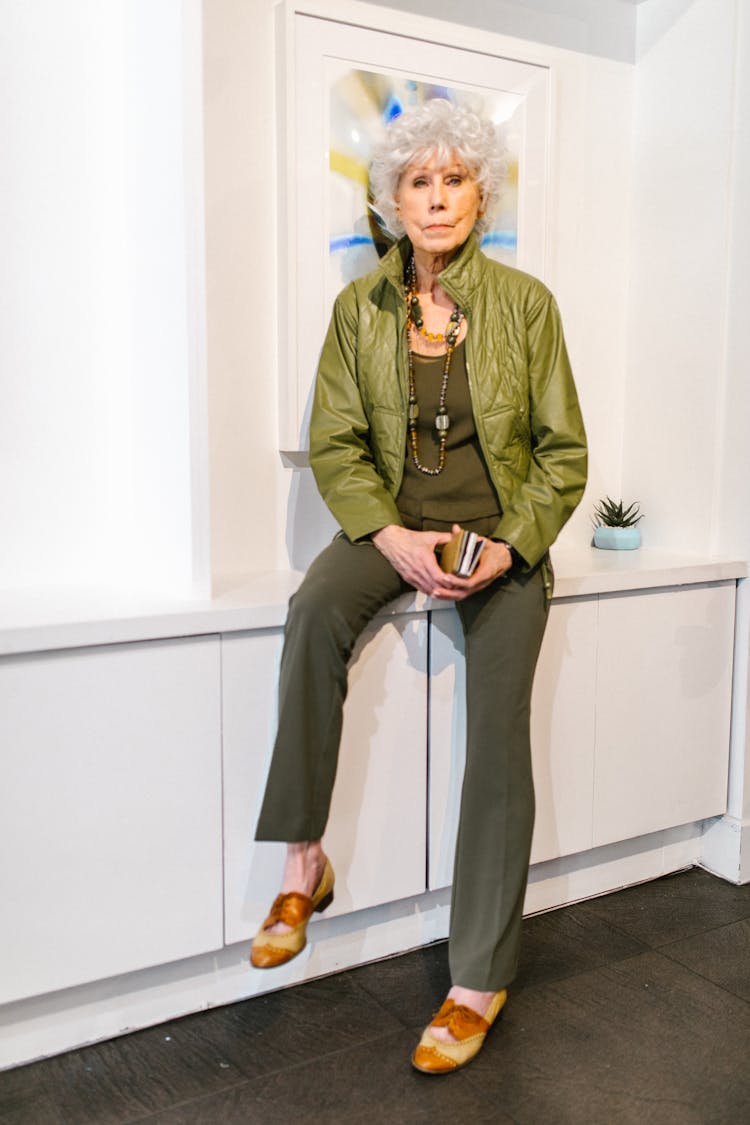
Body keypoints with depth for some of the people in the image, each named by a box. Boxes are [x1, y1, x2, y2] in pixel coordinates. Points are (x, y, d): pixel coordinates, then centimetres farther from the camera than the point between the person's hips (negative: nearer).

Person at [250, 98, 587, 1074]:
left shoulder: (525, 303, 0)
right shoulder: (360, 306, 4)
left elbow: (563, 451, 0)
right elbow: (334, 444, 0)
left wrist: (507, 547, -15)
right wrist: (391, 536, -17)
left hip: (504, 534, -1)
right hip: (395, 524, 1)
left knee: (498, 743, -12)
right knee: (314, 610, -32)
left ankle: (480, 982, 1)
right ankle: (303, 863, -19)